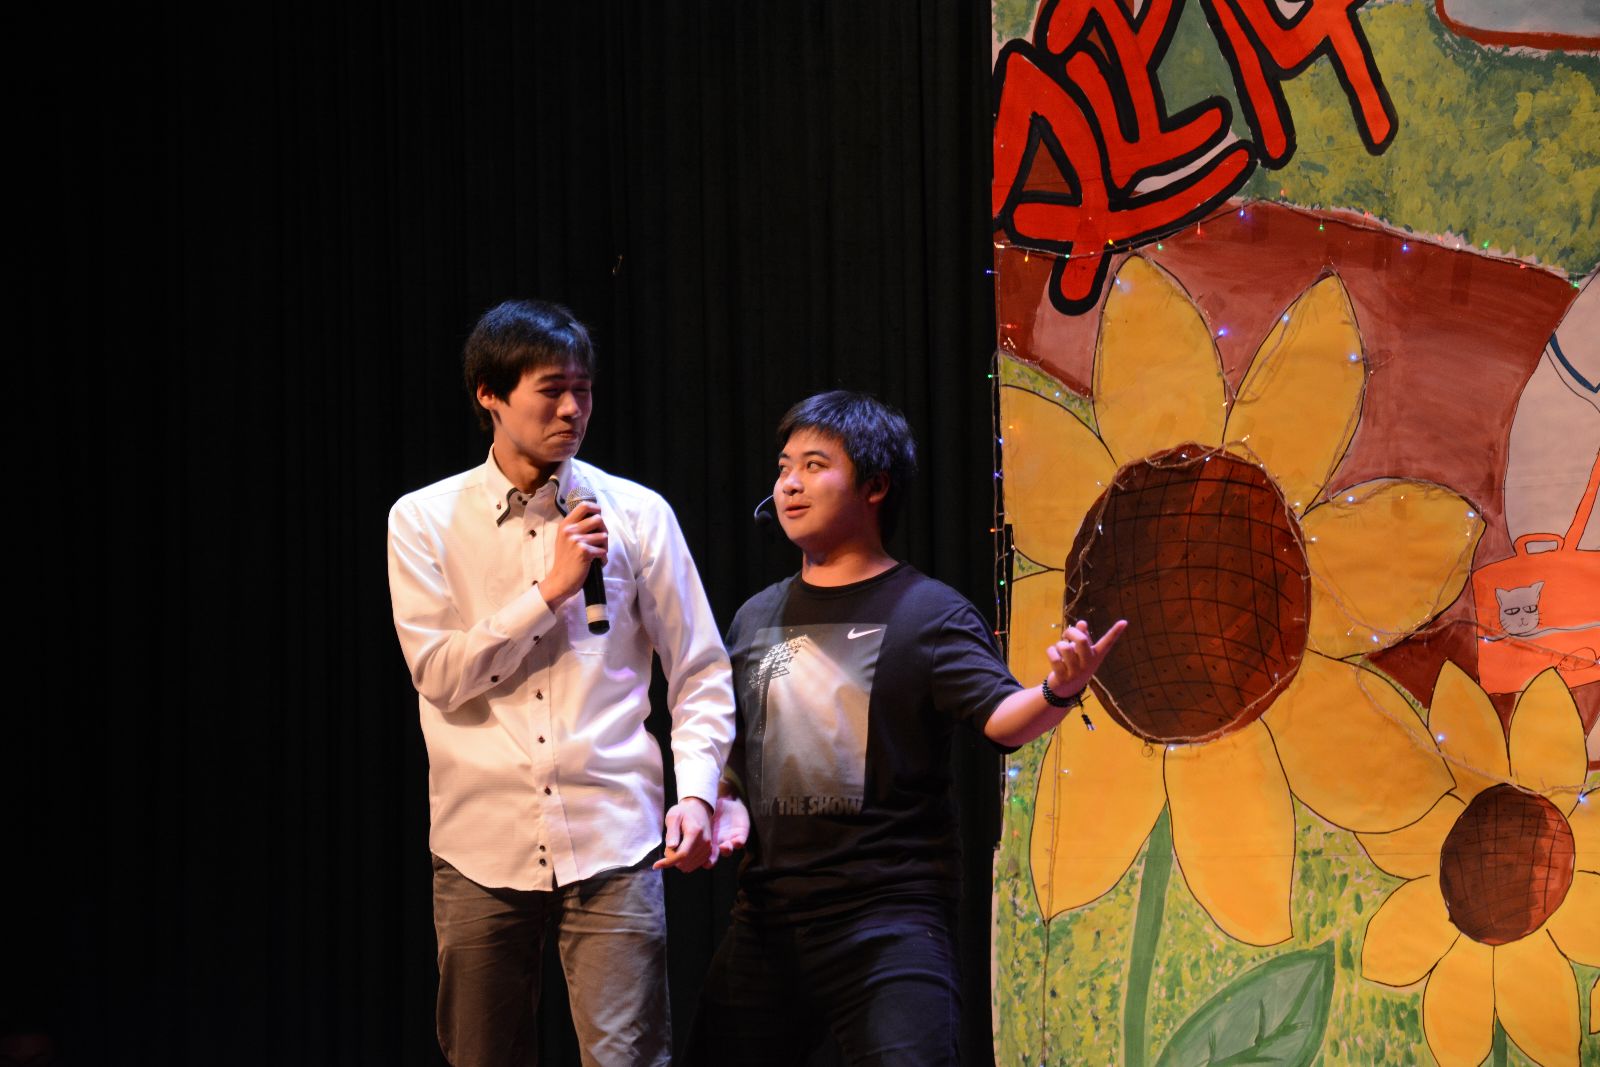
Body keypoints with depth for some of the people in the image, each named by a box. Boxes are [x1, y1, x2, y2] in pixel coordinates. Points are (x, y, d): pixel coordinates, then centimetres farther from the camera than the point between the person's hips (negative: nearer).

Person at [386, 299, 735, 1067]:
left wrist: (696, 794, -8)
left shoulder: (636, 514, 5)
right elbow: (439, 673, -5)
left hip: (611, 840, -1)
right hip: (481, 847, 1)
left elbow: (701, 673, 6)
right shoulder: (425, 522, 4)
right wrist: (551, 590, -10)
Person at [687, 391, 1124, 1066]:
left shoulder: (928, 612, -3)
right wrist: (724, 804, 3)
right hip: (766, 911, 6)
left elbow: (1003, 720, -18)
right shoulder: (757, 618, 13)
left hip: (893, 915, -6)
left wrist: (1057, 692, -38)